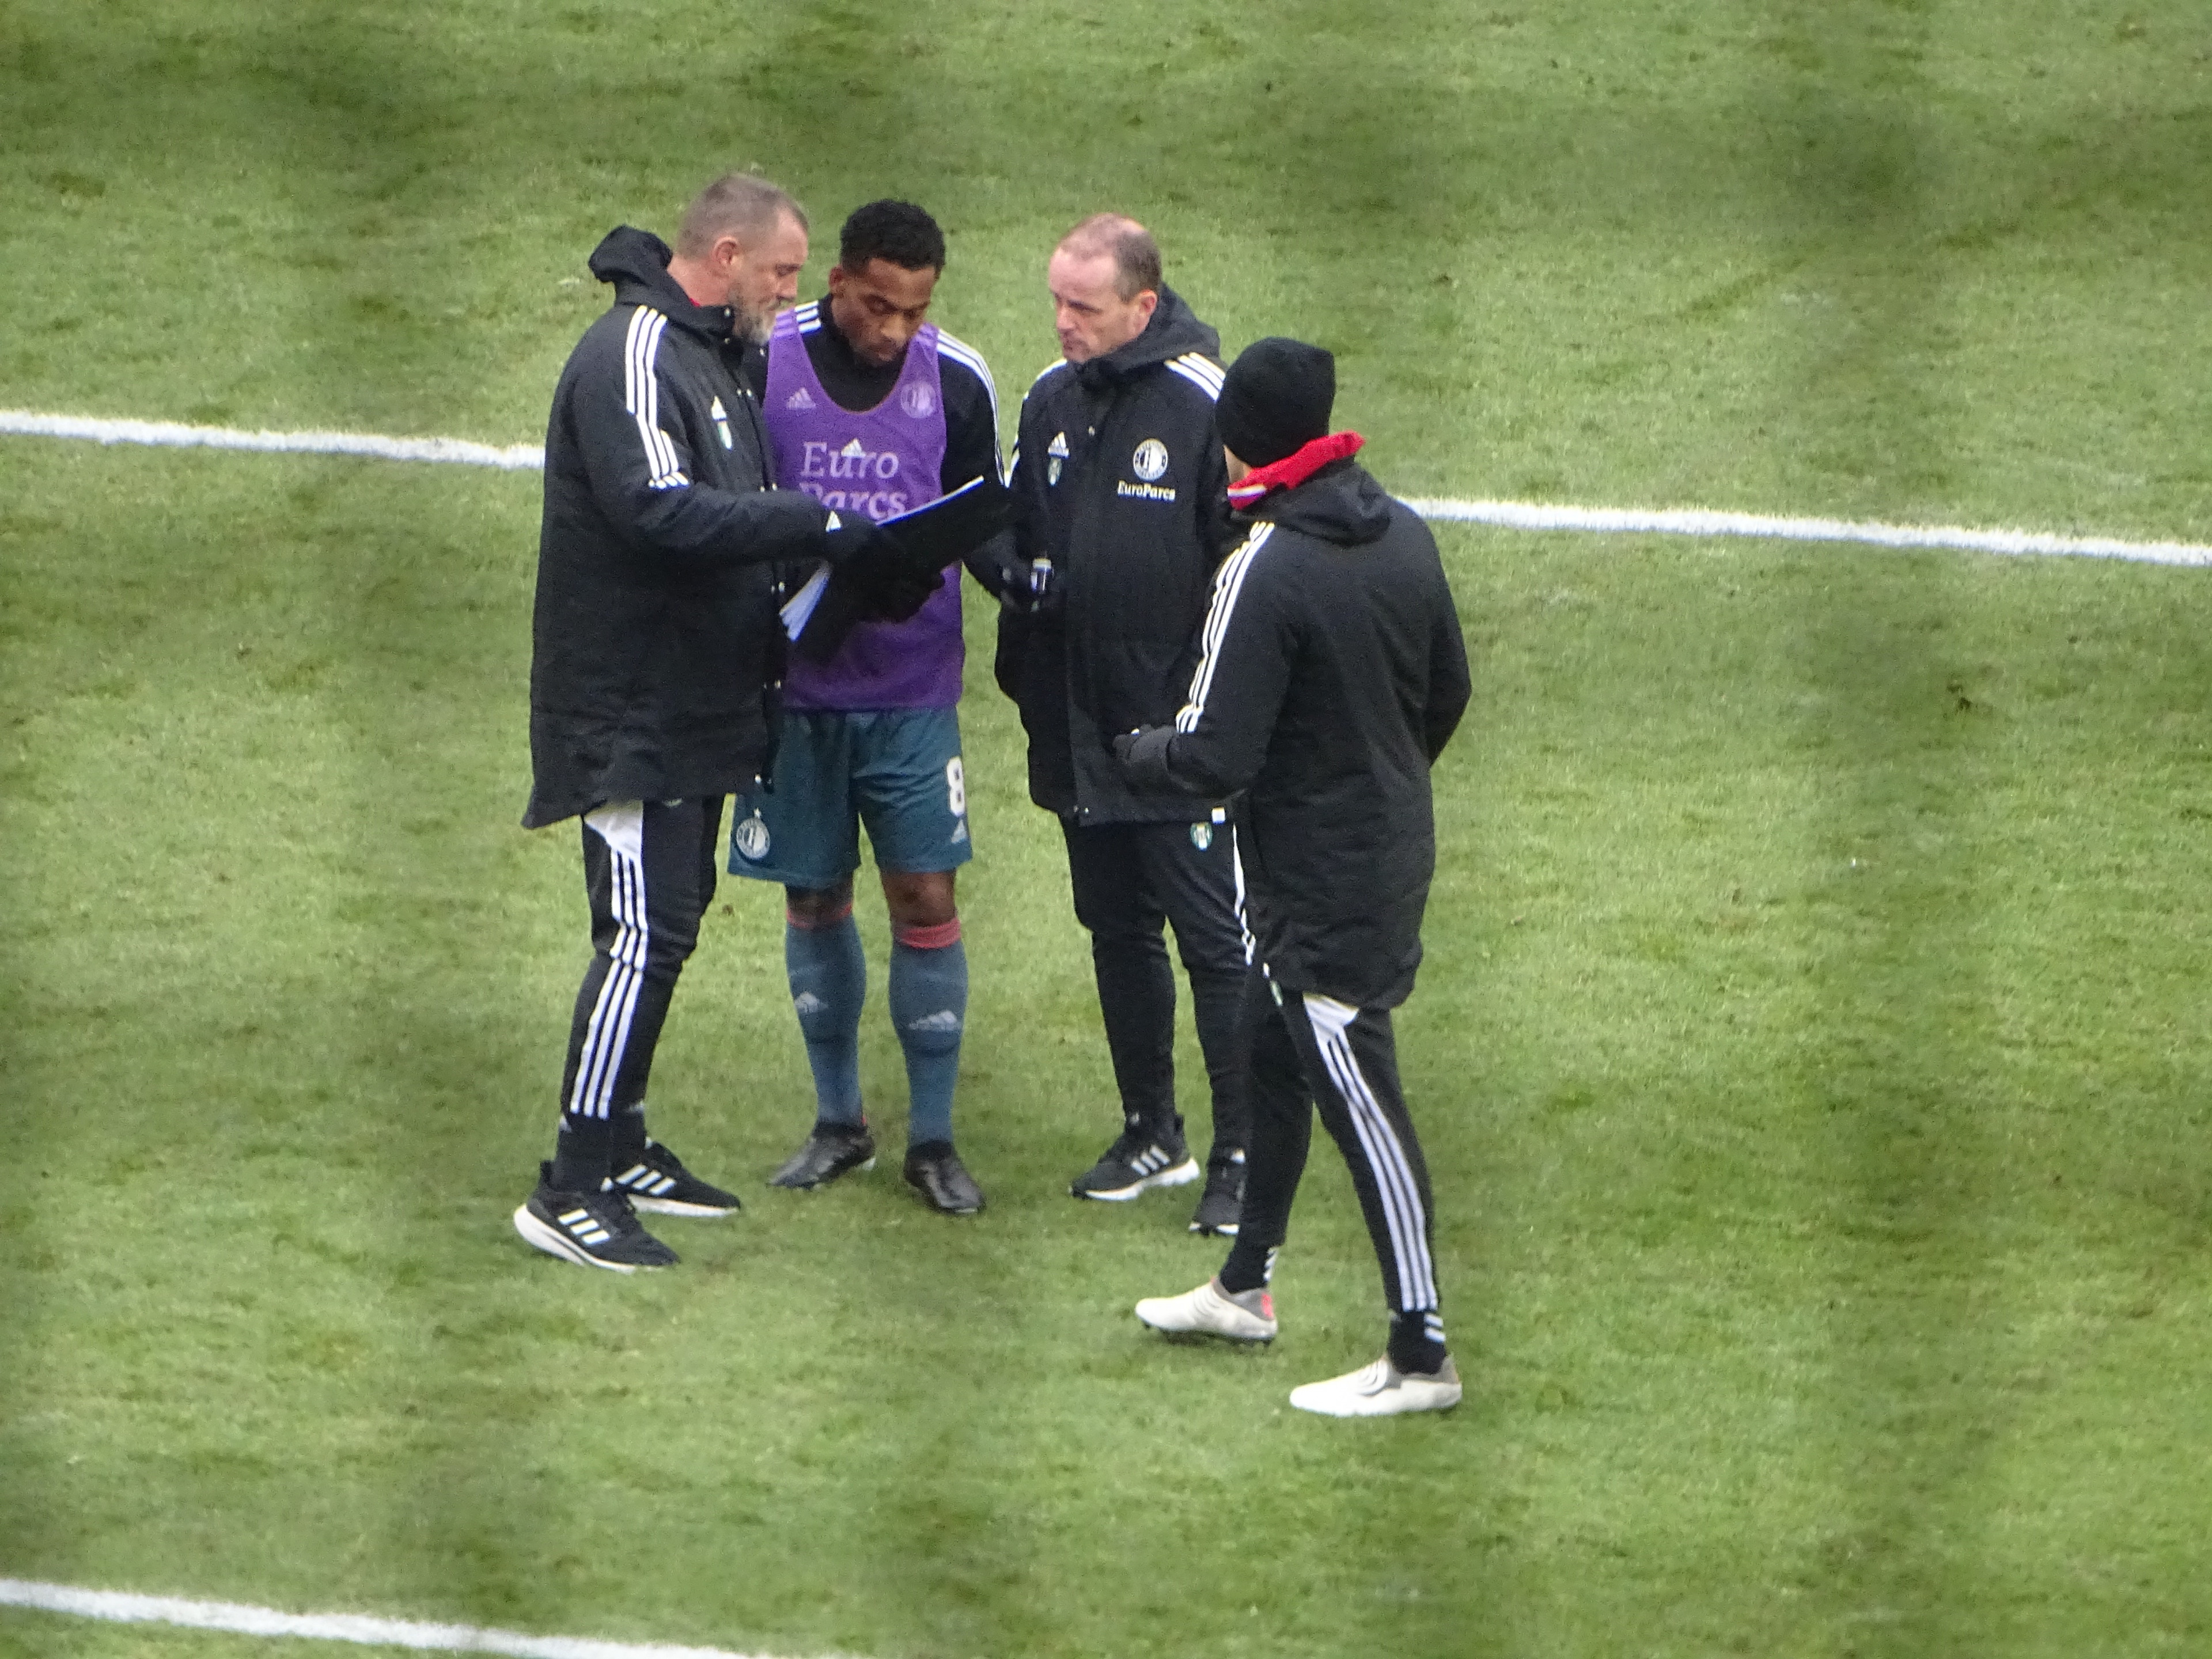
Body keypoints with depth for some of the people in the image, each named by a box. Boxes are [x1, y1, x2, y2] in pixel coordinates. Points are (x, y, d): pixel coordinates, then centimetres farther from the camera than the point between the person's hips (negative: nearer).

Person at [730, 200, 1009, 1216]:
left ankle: (934, 1138, 7)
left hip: (913, 690, 0)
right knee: (815, 901, 9)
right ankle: (838, 1121, 24)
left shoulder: (958, 382, -2)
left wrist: (1025, 572, -11)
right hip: (797, 684, 0)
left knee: (925, 901, -3)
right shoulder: (761, 364, -6)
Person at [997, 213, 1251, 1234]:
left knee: (1214, 941, -4)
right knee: (1117, 931, 15)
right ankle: (1150, 1134, 26)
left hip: (1181, 734, -7)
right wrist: (1023, 670, 13)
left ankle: (1243, 1158, 1)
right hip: (1079, 730, 7)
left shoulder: (1204, 404, -13)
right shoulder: (1050, 402, 8)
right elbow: (1021, 545, 20)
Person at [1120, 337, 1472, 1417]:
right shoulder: (1403, 538, 1)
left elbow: (1213, 759, -22)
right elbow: (1448, 692, 13)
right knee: (1273, 1058, 24)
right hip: (1397, 853, 9)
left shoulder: (1263, 574, -24)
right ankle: (1245, 1288, 39)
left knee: (1358, 1101, -4)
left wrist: (1132, 751, -2)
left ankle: (1421, 1356, -2)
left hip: (1314, 881, -9)